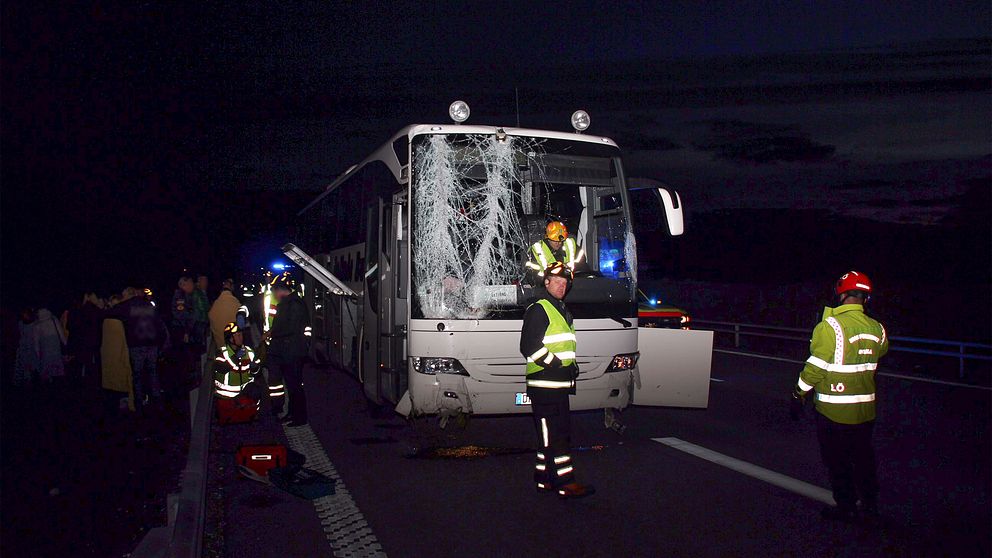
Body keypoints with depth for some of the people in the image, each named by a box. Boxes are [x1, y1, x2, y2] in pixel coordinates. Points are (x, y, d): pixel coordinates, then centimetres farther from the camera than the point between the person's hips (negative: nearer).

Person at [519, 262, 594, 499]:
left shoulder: (562, 311, 22)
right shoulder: (538, 310, -9)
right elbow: (529, 346, -17)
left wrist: (572, 365, 14)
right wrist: (556, 364, -18)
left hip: (560, 384, 10)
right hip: (544, 384, -10)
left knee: (554, 434, 12)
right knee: (555, 435, -9)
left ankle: (545, 479, 19)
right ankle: (565, 482, -8)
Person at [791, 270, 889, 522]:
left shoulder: (831, 326, -19)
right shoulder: (876, 328, -2)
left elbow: (816, 367, -18)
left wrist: (799, 396, -8)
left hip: (834, 410, -6)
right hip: (865, 409, 6)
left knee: (837, 461, 9)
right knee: (863, 457, 20)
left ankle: (846, 507, 18)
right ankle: (870, 505, 30)